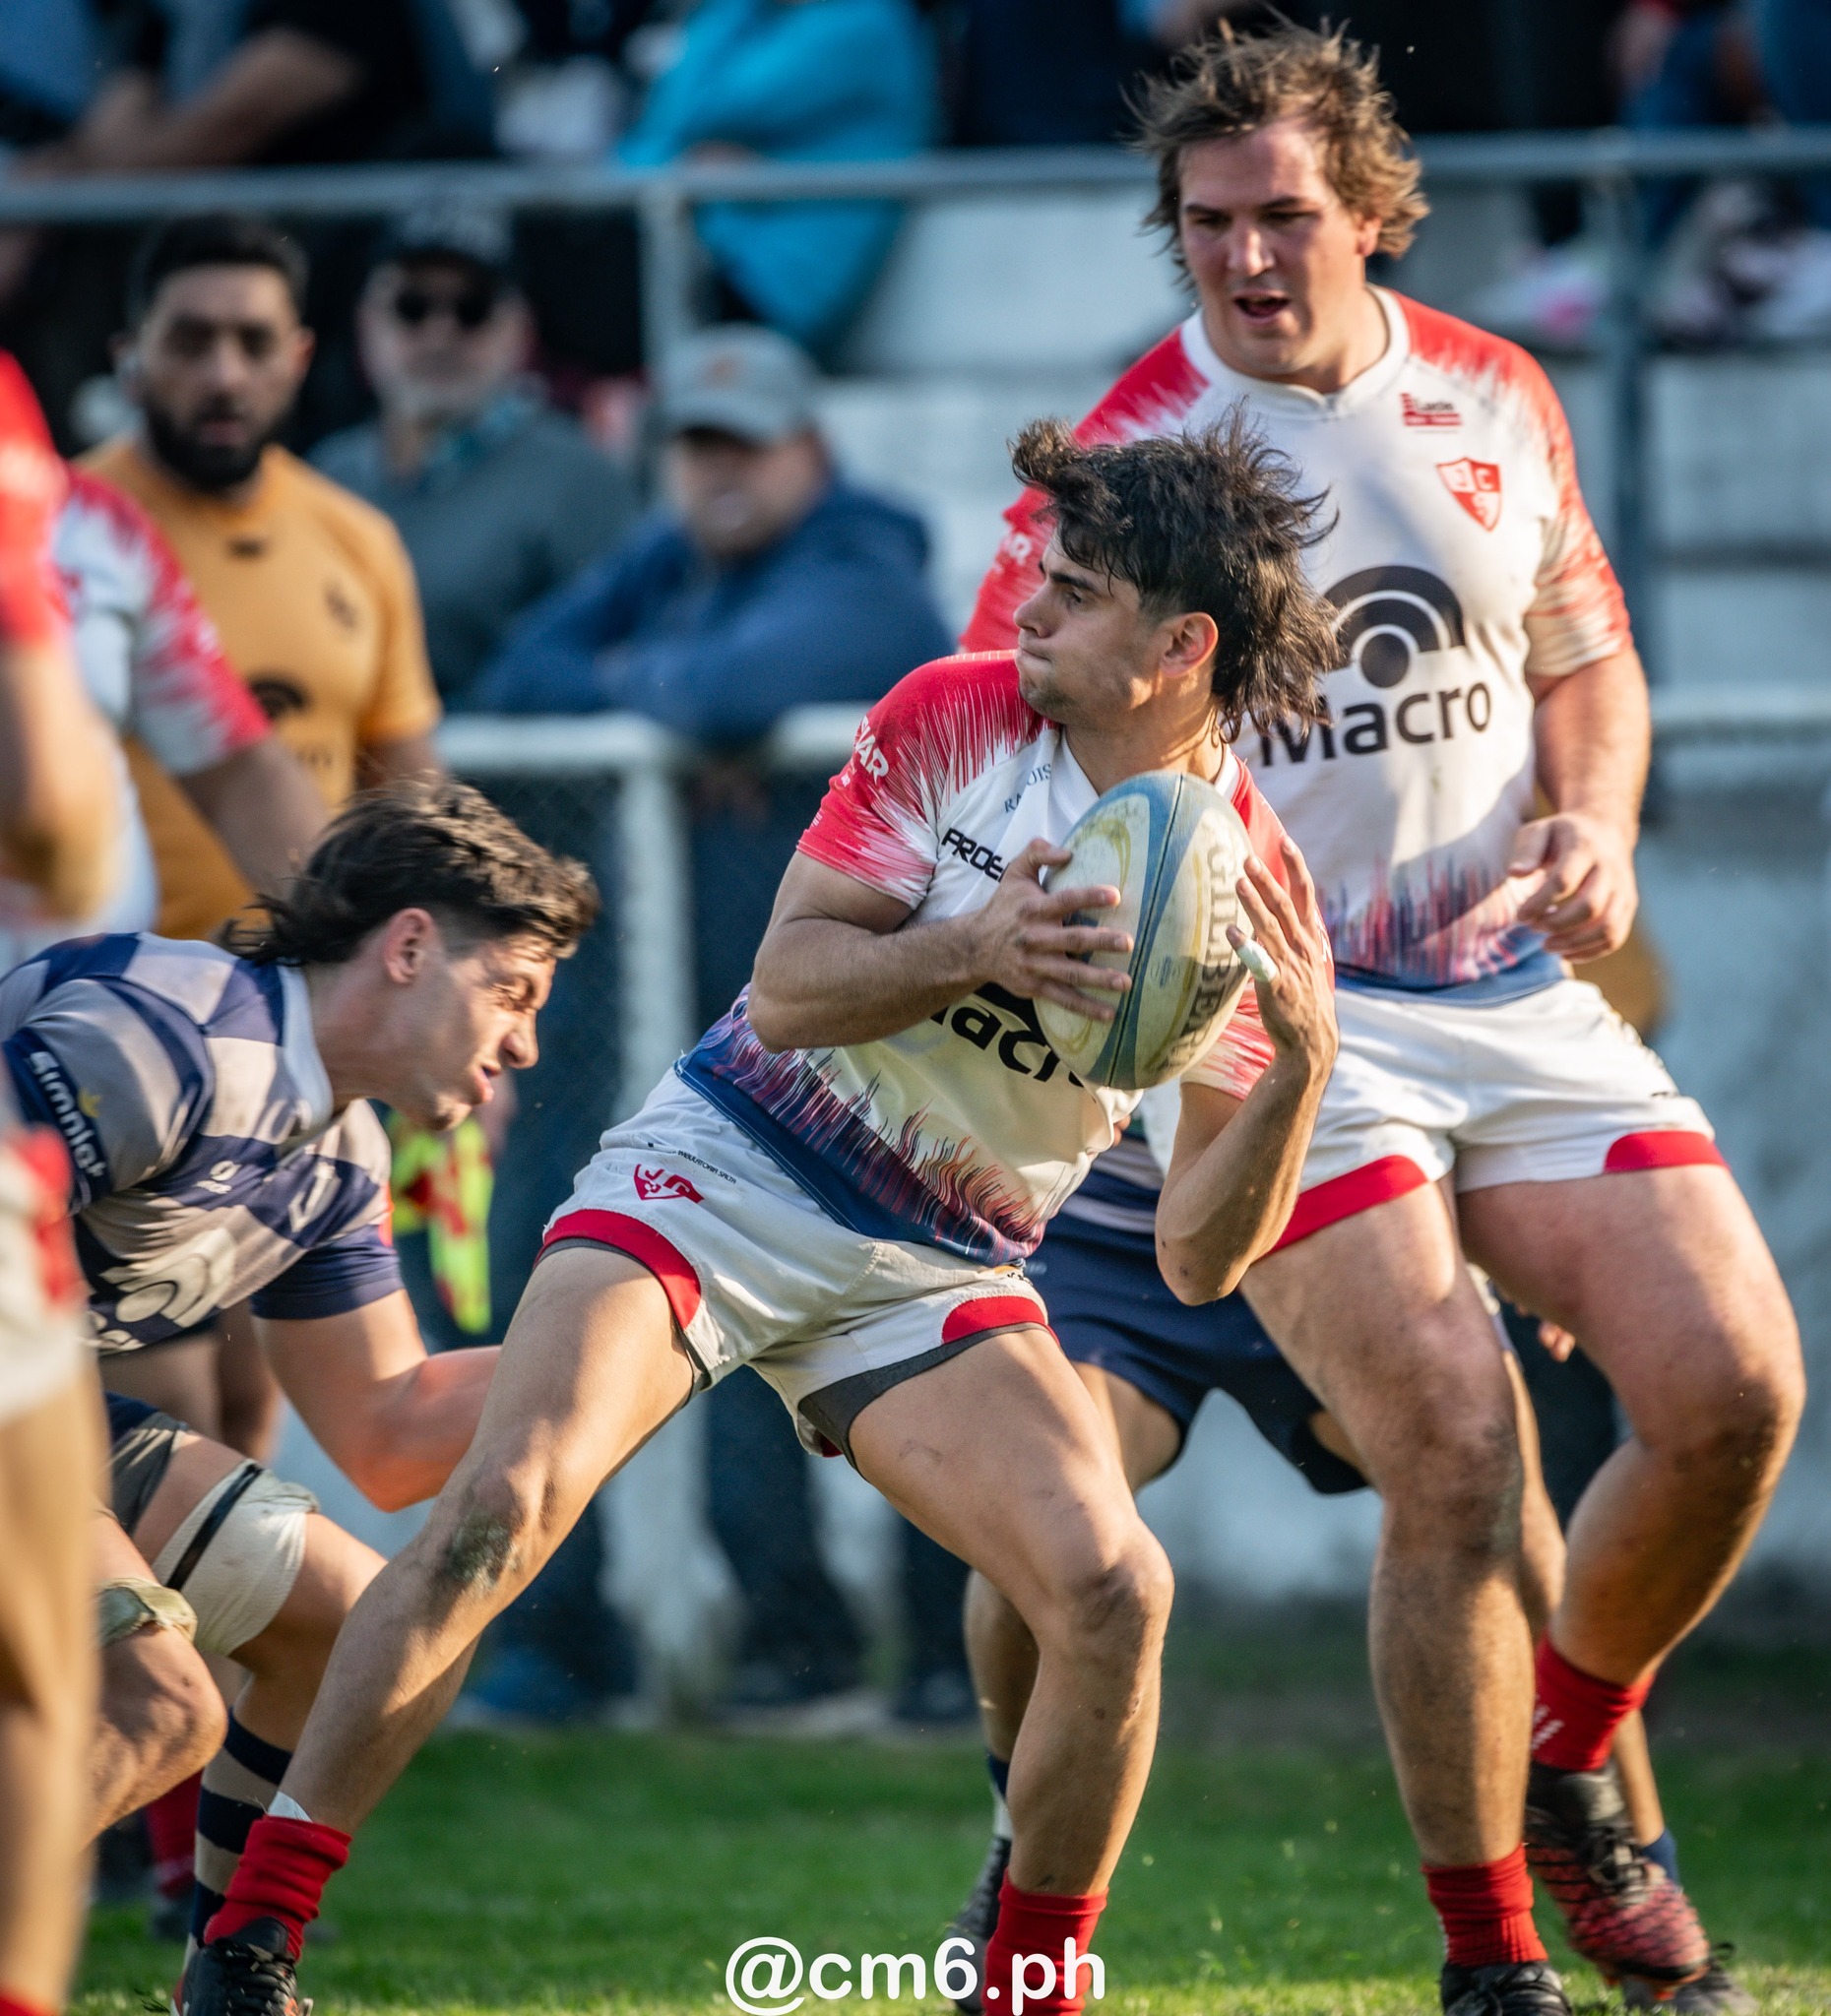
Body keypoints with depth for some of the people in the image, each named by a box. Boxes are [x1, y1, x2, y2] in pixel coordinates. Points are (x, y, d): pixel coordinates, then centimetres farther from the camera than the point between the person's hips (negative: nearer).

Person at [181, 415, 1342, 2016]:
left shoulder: (1251, 893, -9)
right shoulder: (952, 715, -9)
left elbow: (1203, 1251, -11)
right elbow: (789, 984, -12)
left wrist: (1305, 1059, -27)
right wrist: (969, 950, -29)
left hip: (936, 1273, 2)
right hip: (722, 1176, -1)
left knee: (1113, 1591, -19)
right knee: (502, 1507, -22)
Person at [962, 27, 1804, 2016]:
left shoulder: (1498, 400, 7)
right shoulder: (1122, 454, -6)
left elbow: (1585, 657, 19)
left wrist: (1597, 824, 0)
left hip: (1518, 989, 5)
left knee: (1733, 1386, -10)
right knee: (1453, 1454, -19)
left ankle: (1566, 1762, 17)